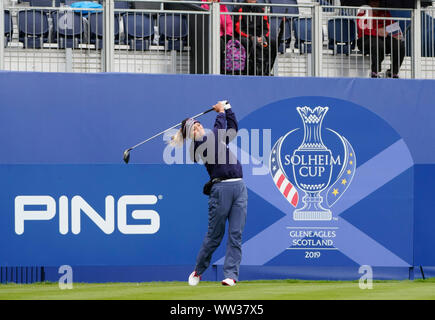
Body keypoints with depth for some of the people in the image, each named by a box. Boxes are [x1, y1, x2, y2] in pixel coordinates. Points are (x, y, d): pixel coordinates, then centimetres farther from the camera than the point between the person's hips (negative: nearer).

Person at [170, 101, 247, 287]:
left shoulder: (217, 139, 21)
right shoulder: (199, 145, -3)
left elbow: (232, 129, 33)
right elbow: (219, 129, -9)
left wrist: (227, 108, 25)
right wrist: (221, 112, 8)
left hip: (239, 187, 6)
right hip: (220, 187, -6)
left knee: (236, 235, -1)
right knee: (215, 235, 1)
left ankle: (231, 275, -1)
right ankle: (198, 271, 20)